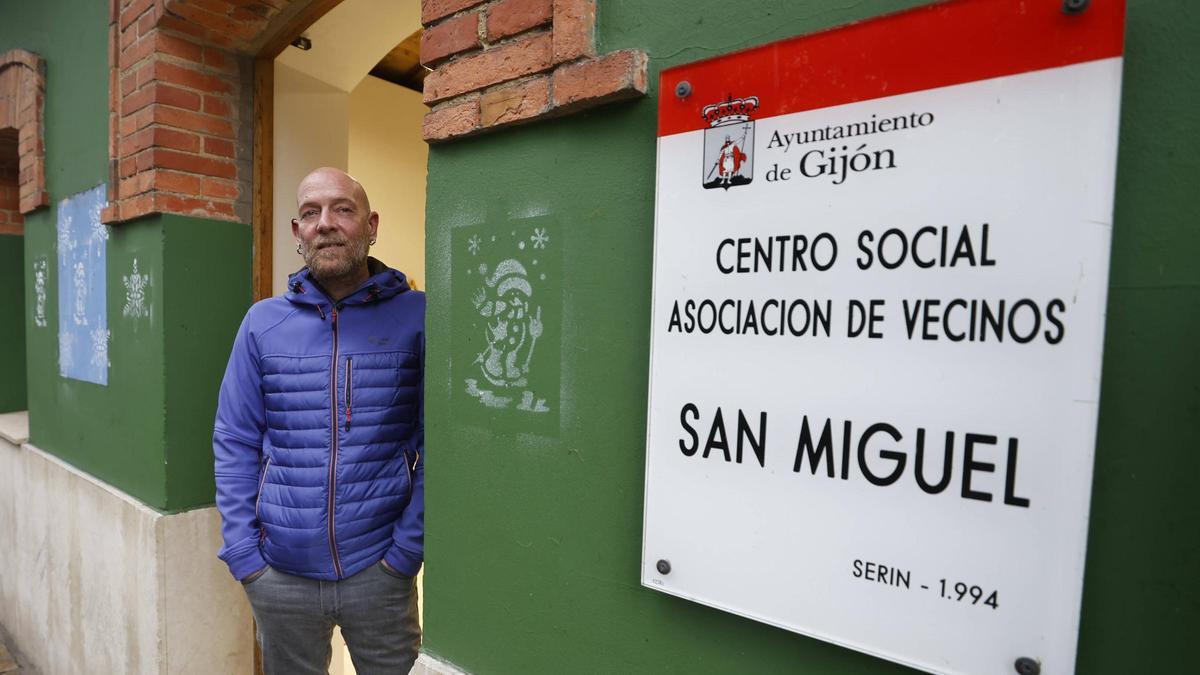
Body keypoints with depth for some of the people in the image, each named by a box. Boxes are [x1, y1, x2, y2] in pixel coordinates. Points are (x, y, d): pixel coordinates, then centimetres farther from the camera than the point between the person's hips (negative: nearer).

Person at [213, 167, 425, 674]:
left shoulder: (415, 315, -8)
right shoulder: (263, 323, 1)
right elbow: (234, 445, 4)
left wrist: (407, 548, -10)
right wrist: (243, 554, -1)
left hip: (378, 571, -2)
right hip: (280, 574, 3)